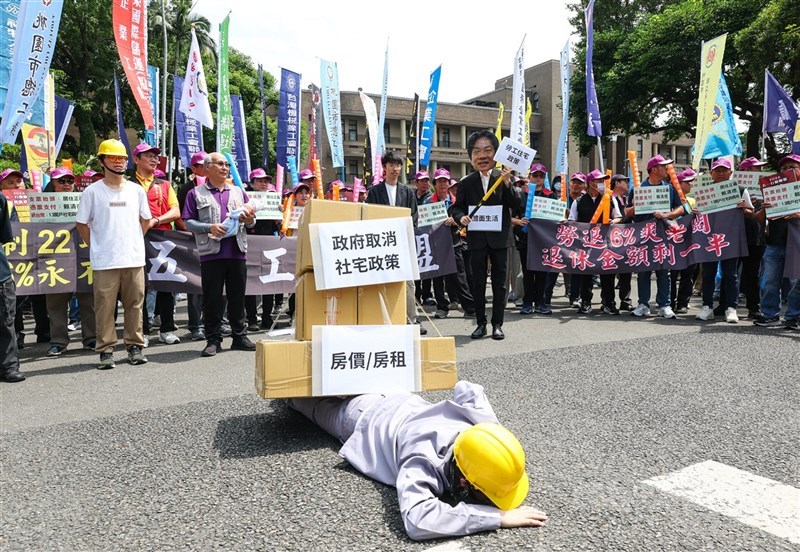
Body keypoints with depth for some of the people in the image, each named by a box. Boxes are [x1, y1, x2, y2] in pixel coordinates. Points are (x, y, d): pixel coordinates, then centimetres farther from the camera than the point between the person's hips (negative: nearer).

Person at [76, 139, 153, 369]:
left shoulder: (136, 190, 8)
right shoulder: (92, 191, 1)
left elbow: (146, 221, 17)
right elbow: (82, 224, 6)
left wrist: (134, 242, 11)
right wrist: (97, 247, 2)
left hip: (134, 259, 2)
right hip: (104, 262, -2)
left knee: (134, 305, 7)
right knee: (104, 307, 1)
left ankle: (134, 346, 18)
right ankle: (105, 350, 10)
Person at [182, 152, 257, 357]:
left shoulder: (239, 192, 19)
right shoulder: (196, 193, 8)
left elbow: (250, 221, 20)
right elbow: (188, 222, 1)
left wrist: (250, 220, -4)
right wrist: (209, 227, -15)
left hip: (237, 252, 3)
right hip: (211, 253, -3)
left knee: (237, 297, 8)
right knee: (212, 299, 1)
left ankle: (240, 336, 17)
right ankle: (213, 340, 10)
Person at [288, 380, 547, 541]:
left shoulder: (482, 427, -33)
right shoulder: (425, 459, -51)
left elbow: (466, 389, -13)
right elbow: (416, 520, -68)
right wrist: (497, 516, -61)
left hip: (402, 404, 4)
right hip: (367, 418, -3)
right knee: (323, 408, 30)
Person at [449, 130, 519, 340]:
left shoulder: (504, 178, 1)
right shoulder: (466, 183, 4)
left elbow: (516, 205, -7)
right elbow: (456, 207, 6)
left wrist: (507, 184, -21)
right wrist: (461, 217, -15)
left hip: (499, 237, -1)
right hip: (477, 239, 1)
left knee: (499, 282, 5)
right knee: (478, 283, 7)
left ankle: (497, 324, 14)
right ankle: (481, 323, 18)